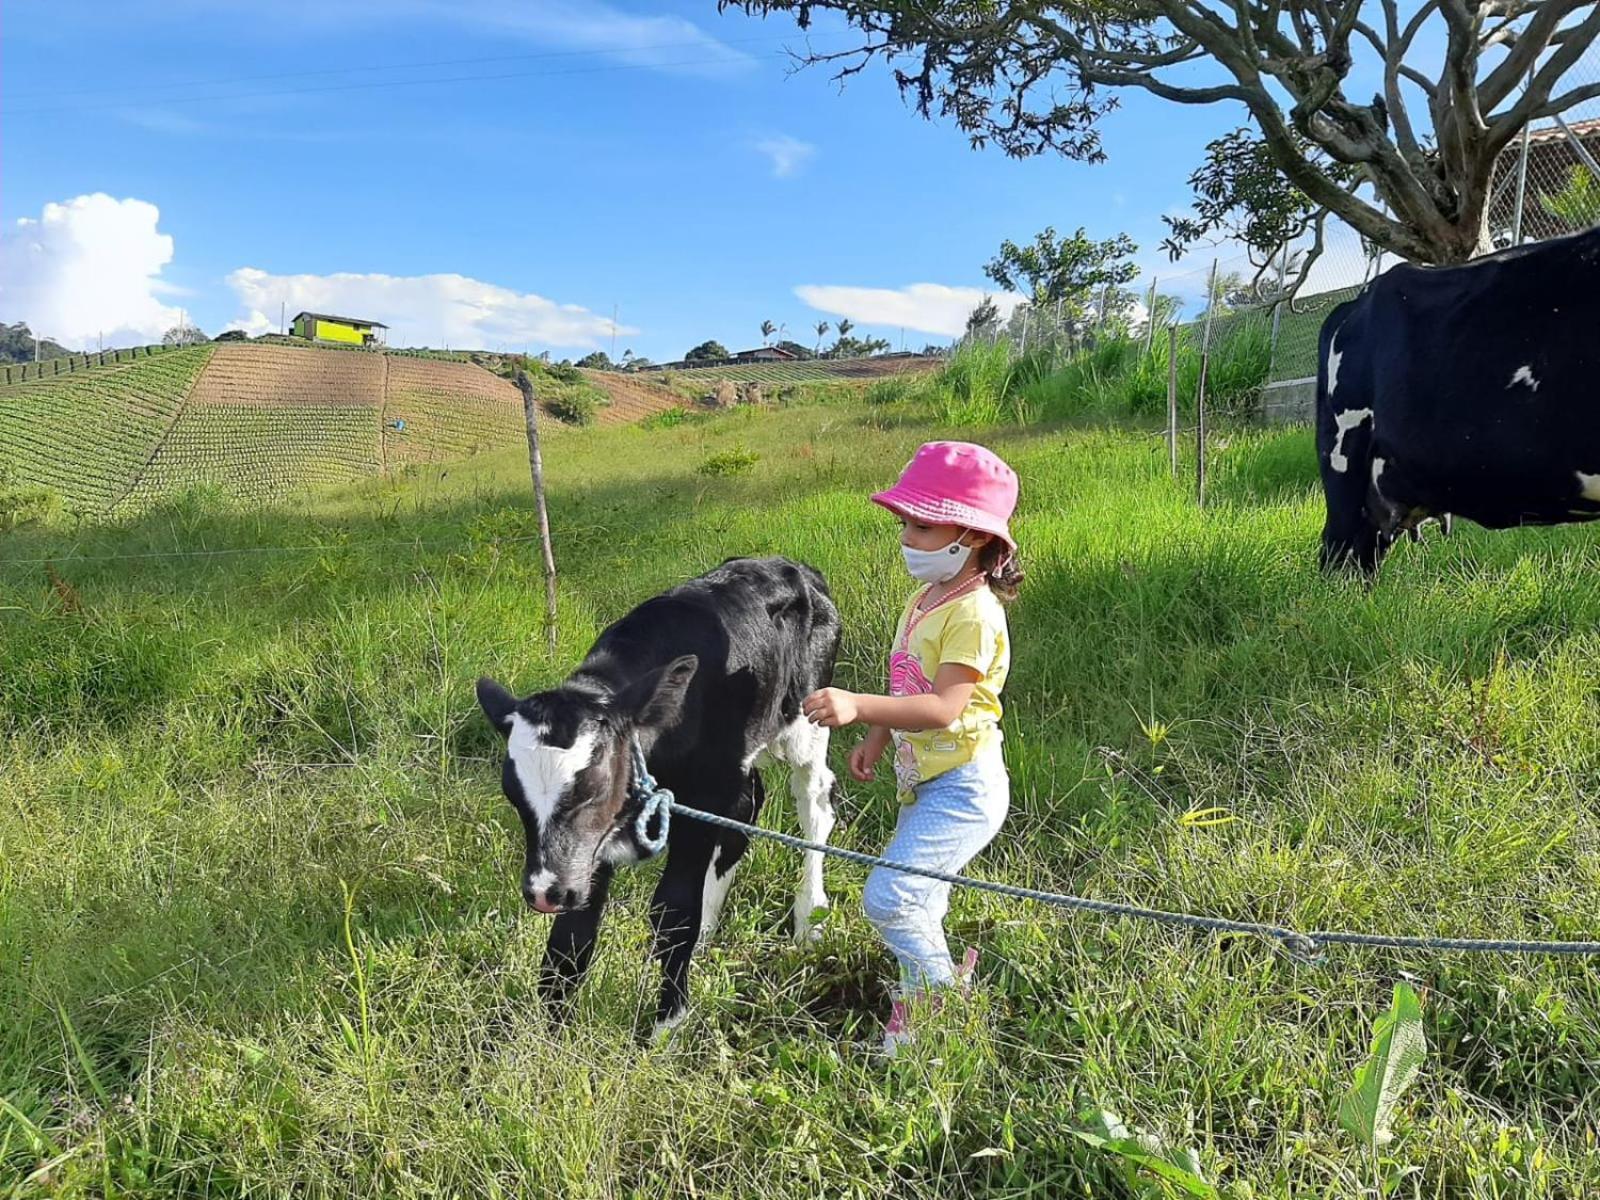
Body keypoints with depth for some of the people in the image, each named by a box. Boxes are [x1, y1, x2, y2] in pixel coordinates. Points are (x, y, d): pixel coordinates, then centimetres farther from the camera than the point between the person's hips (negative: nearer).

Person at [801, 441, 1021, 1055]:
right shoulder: (924, 600, 9)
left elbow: (944, 706, -32)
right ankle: (921, 997, 37)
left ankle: (940, 990, 8)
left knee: (888, 895, -15)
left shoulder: (973, 614, -21)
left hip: (962, 788, -10)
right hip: (924, 781, 10)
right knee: (919, 905, 19)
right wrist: (876, 740, 13)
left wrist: (858, 705, -41)